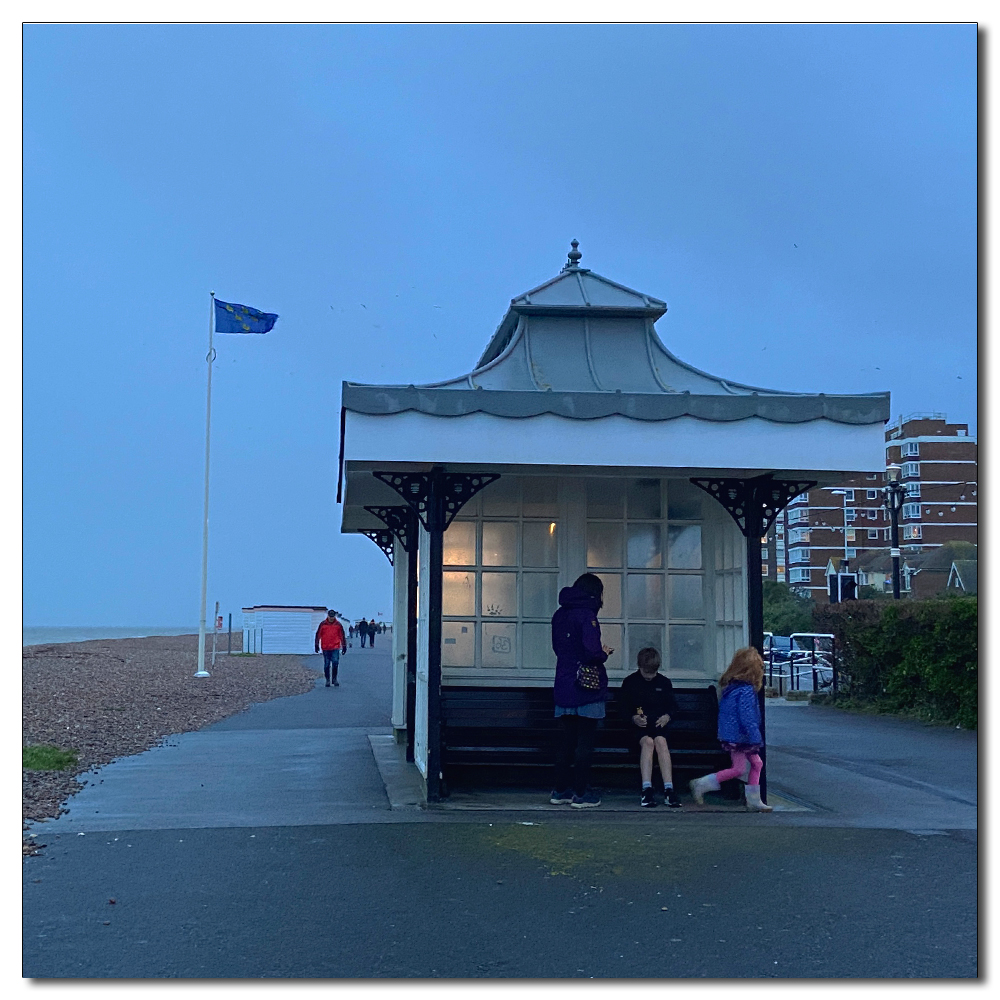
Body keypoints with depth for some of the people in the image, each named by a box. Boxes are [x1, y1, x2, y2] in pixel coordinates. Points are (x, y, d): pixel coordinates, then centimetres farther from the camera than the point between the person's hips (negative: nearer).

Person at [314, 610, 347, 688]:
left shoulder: (338, 624, 5)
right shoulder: (323, 624, 3)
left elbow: (342, 636, 11)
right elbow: (318, 634, 7)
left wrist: (344, 646, 10)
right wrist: (317, 645, 3)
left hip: (335, 648, 0)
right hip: (325, 648, 0)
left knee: (335, 663, -8)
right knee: (326, 665, 5)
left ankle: (334, 679, 6)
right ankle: (327, 680, 15)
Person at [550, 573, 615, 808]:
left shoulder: (560, 614, 10)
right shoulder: (586, 614, -14)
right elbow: (592, 652, -24)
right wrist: (604, 654, -2)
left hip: (563, 688, 7)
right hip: (587, 689, -7)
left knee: (566, 740, 13)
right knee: (585, 742, 1)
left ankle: (560, 791, 17)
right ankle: (581, 794, 4)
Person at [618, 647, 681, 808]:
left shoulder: (664, 682, 13)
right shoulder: (630, 682, 8)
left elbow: (673, 705, 19)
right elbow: (622, 707, 10)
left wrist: (667, 716, -4)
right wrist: (633, 718, -11)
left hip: (659, 725, 1)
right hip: (638, 727, -1)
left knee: (660, 741, -34)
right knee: (647, 741, -34)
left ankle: (669, 789, -41)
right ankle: (646, 790, -41)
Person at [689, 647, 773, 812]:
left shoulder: (730, 686, 10)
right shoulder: (746, 691, -20)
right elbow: (747, 718, -23)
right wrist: (756, 739, -19)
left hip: (731, 735, 10)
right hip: (739, 736, -10)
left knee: (756, 764, 15)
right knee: (738, 769, -3)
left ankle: (754, 801, 17)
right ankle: (702, 784, 0)